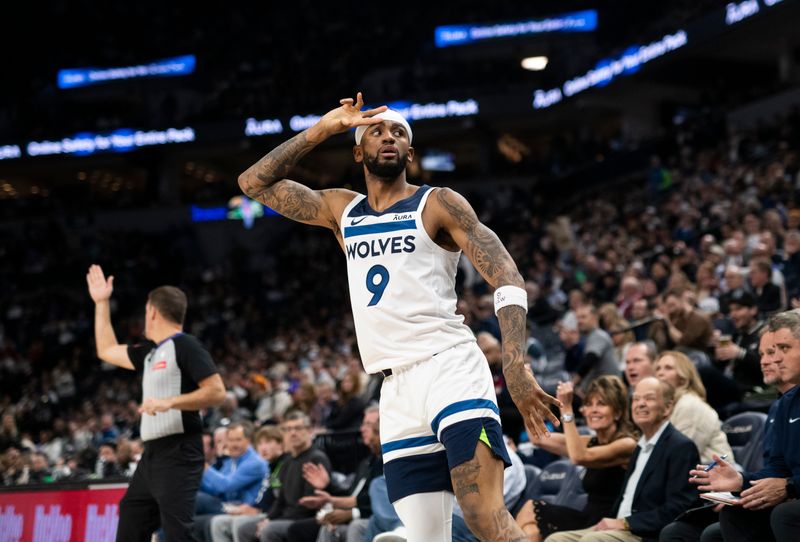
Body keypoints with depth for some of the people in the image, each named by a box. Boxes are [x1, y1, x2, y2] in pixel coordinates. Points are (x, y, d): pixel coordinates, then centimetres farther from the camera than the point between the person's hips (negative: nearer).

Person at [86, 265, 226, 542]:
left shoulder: (185, 345, -8)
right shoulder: (150, 352, 18)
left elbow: (217, 391, -17)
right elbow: (106, 350, 32)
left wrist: (169, 402, -24)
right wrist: (102, 303, 32)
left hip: (178, 455, -9)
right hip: (152, 454, 10)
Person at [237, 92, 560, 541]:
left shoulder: (438, 204, 3)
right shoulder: (341, 210, 18)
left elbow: (508, 280, -6)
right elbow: (254, 182, 18)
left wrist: (516, 366, -21)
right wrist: (321, 131, 10)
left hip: (448, 367, -5)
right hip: (397, 389, 5)